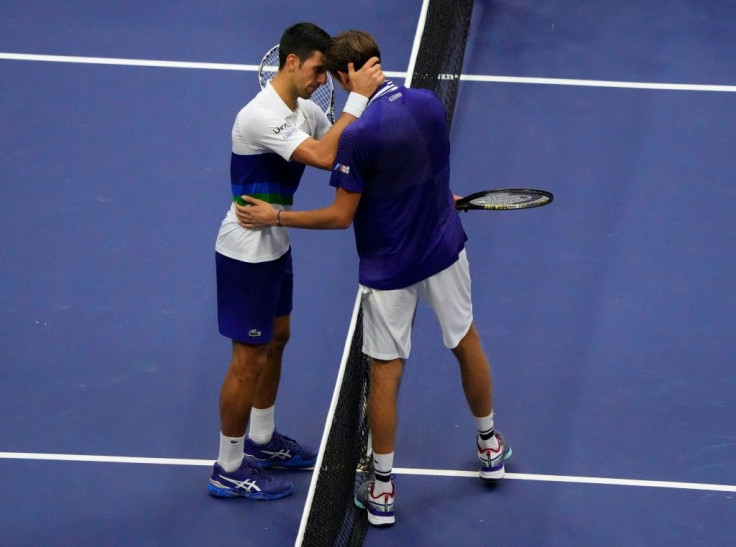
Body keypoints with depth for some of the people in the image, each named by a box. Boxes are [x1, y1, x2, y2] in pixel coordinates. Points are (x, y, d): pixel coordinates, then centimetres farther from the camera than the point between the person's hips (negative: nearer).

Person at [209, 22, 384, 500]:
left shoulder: (304, 109, 2)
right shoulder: (262, 116, -28)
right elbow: (325, 157, -39)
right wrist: (358, 97, -37)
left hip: (276, 246, 10)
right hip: (247, 253, -10)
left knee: (277, 340, 21)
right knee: (249, 360, -1)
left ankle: (261, 441, 39)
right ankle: (229, 471, 11)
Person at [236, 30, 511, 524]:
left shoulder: (358, 135, -26)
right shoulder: (431, 104, -9)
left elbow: (342, 217, -19)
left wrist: (275, 218, -10)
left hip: (389, 269, -5)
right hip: (444, 249, 5)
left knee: (386, 375, 6)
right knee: (467, 344, 23)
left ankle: (382, 491, 16)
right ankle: (490, 448, 42)